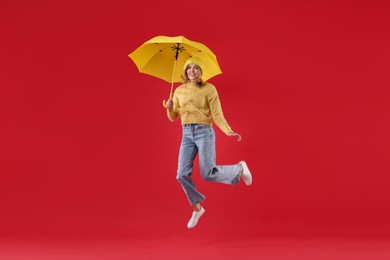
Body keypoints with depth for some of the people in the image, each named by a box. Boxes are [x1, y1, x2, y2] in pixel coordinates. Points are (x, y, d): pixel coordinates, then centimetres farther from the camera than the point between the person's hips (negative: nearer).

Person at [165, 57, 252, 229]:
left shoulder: (209, 89, -4)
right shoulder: (179, 91, 9)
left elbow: (217, 115, -6)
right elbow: (173, 117, 12)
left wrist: (229, 132, -20)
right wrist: (169, 108, -10)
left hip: (204, 132, -4)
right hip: (187, 134, 4)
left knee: (208, 174, -12)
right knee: (182, 175, -6)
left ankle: (239, 169, 16)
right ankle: (197, 208, 16)